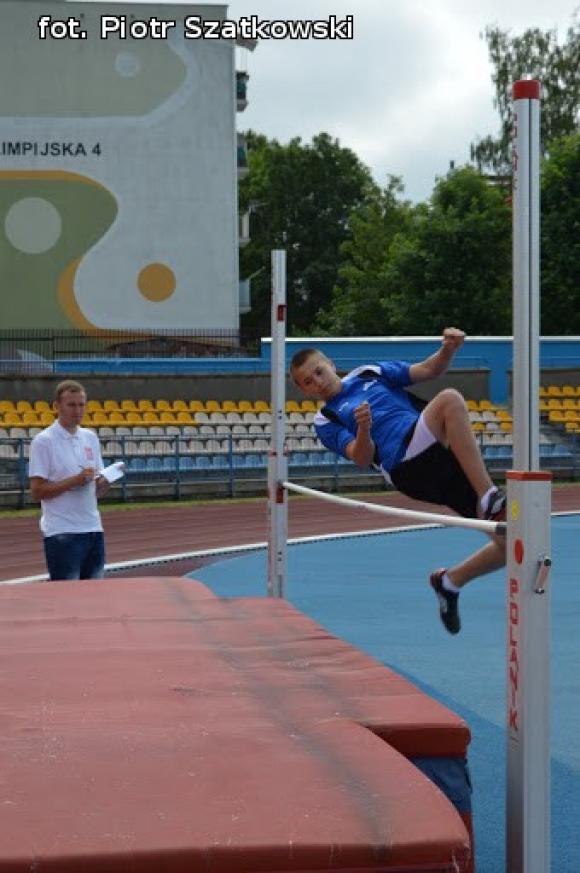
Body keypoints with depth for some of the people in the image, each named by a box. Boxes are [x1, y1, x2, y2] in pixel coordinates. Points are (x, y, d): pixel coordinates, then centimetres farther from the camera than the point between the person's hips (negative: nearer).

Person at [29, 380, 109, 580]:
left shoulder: (91, 438, 13)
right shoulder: (44, 441, -8)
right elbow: (37, 491, -12)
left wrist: (107, 479, -7)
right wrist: (75, 481, -20)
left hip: (93, 530, 7)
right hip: (62, 533, -7)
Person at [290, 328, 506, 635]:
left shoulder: (371, 373, 25)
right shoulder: (326, 421, 14)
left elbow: (428, 371, 20)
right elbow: (362, 457, -1)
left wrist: (448, 350, -1)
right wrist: (363, 429, -22)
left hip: (446, 455, 5)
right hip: (409, 467, -5)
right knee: (449, 400, -32)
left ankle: (450, 581, 19)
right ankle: (491, 499, -36)